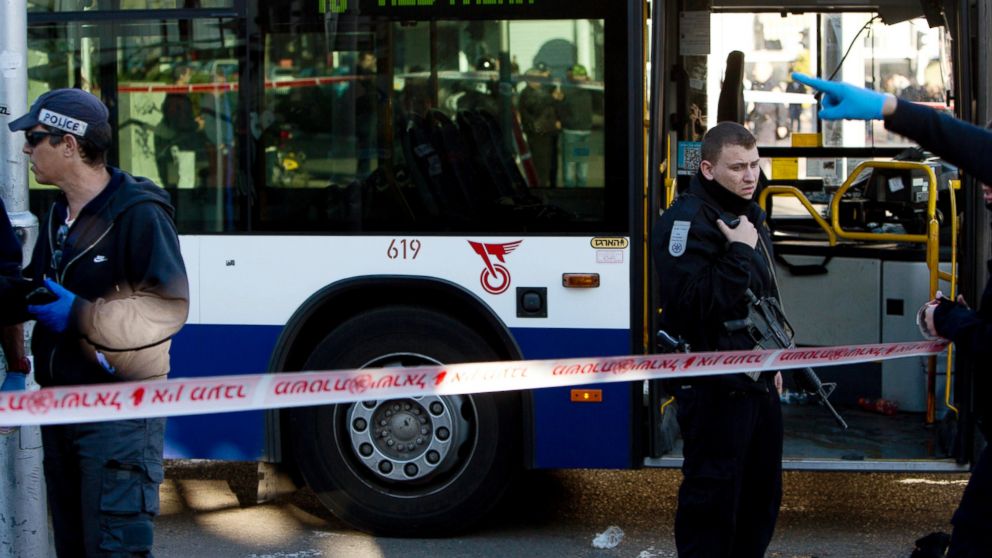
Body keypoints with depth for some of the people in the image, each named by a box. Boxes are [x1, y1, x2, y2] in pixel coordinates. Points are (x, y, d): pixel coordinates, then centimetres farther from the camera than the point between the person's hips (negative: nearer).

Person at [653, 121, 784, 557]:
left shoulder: (747, 216, 14)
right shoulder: (686, 221, -16)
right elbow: (698, 302, -29)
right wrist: (739, 252, -25)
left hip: (757, 380, 9)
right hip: (714, 386, -9)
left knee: (763, 491, 17)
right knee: (712, 495, -4)